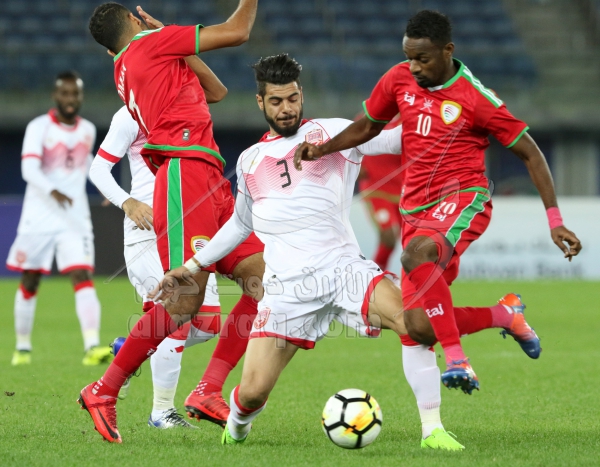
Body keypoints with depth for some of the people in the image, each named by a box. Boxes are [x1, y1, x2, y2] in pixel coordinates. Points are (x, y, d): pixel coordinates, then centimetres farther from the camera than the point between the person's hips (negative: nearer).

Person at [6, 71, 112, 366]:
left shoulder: (88, 130, 7)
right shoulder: (39, 127, -8)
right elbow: (29, 169, -22)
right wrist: (52, 191, -38)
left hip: (75, 218, 2)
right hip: (39, 217, -2)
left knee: (82, 277, -15)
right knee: (29, 282, 8)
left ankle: (92, 347, -27)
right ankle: (22, 347, 25)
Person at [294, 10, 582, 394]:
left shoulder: (475, 98, -10)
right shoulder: (400, 80, 5)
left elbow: (530, 153, -4)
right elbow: (367, 127, 22)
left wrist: (555, 221, -10)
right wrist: (322, 149, 3)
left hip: (464, 200, -6)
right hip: (417, 210, 6)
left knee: (416, 253, -39)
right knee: (418, 326, -7)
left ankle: (457, 361, -36)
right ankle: (504, 315, 20)